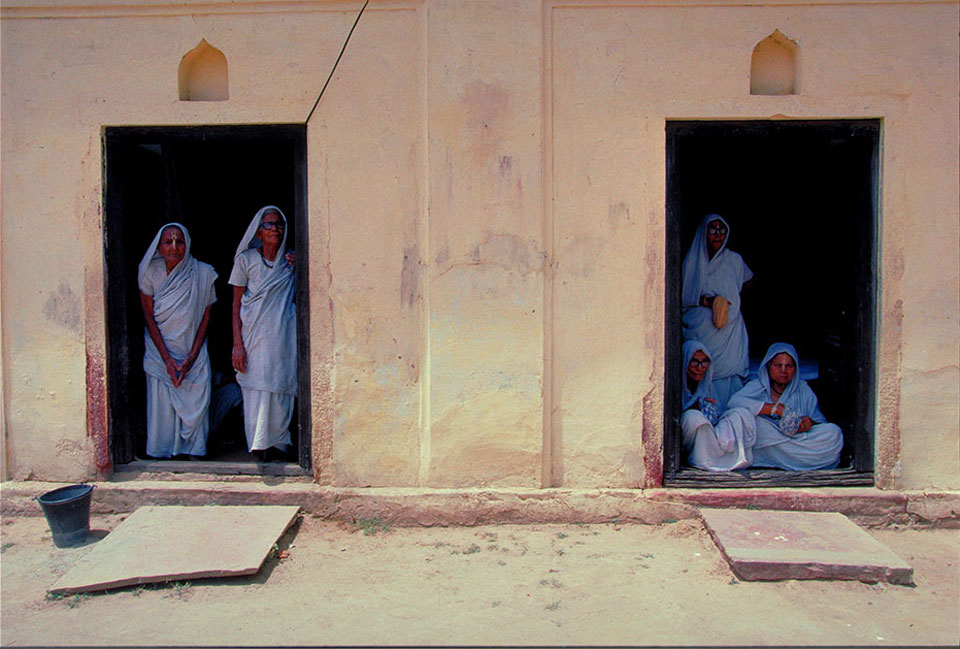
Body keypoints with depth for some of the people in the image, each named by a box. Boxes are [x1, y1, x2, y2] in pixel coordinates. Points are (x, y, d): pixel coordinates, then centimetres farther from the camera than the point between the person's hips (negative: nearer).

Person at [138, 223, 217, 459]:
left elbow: (206, 316, -2)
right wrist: (167, 358, -11)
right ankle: (162, 455, 13)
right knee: (161, 405, -1)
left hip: (194, 353, 0)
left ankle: (194, 453, 10)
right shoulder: (149, 272, -7)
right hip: (160, 353, 0)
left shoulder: (203, 273, -8)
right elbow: (149, 318, -4)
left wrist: (192, 357, -9)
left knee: (195, 404, -4)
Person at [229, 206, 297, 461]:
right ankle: (260, 446, 9)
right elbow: (236, 305, 3)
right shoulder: (246, 259, 3)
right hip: (254, 335, -2)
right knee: (257, 390, -3)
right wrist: (238, 344, -5)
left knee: (281, 390, 1)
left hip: (283, 335, 2)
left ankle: (279, 444, 13)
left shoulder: (291, 260, 9)